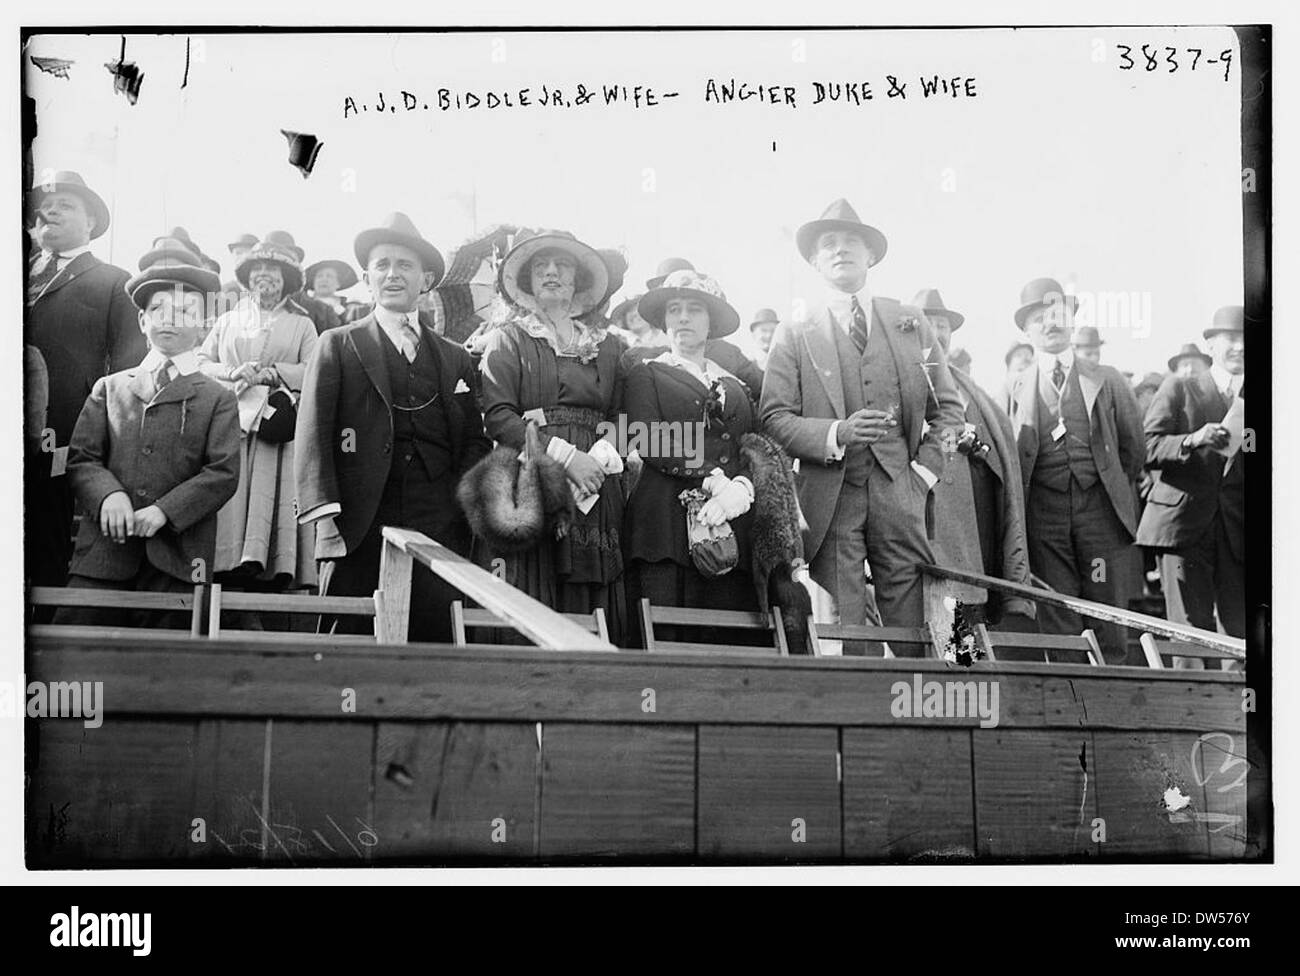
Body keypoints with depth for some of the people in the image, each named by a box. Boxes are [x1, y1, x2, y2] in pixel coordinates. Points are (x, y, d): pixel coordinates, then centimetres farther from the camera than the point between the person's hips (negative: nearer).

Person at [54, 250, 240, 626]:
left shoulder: (218, 400, 11)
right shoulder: (109, 389, 19)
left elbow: (223, 473, 0)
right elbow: (81, 458, 11)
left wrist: (165, 510, -13)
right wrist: (108, 494, -11)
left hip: (177, 558, -1)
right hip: (104, 550, 2)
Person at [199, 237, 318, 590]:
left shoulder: (301, 324, 19)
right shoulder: (227, 321, 27)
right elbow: (201, 362, 15)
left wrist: (268, 373, -10)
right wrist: (233, 373, -5)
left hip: (277, 419, -2)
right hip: (229, 419, 2)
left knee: (272, 490, -23)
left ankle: (273, 568, -32)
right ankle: (229, 561, -27)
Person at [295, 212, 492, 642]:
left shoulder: (456, 359, 20)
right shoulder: (337, 346, 12)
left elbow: (475, 441, 17)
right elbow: (312, 433, 3)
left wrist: (465, 508, 0)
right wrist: (325, 514, -9)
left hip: (439, 532, 2)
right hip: (357, 531, -2)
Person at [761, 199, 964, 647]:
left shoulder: (913, 324, 16)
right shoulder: (795, 334, 8)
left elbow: (947, 408, 16)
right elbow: (775, 418, 0)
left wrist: (924, 471, 3)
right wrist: (837, 434, -16)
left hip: (901, 496, 2)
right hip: (829, 497, -2)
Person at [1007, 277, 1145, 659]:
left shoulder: (1106, 380, 9)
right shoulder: (1017, 388, 8)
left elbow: (1132, 444, 15)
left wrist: (1117, 493, 15)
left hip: (1100, 510, 1)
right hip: (1045, 517, 0)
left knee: (1107, 622, 1)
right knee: (1057, 624, -1)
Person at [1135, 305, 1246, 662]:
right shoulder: (1178, 389, 8)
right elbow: (1146, 449, -3)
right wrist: (1193, 440, -18)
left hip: (1238, 533, 3)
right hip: (1183, 526, -2)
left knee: (1244, 635, -3)